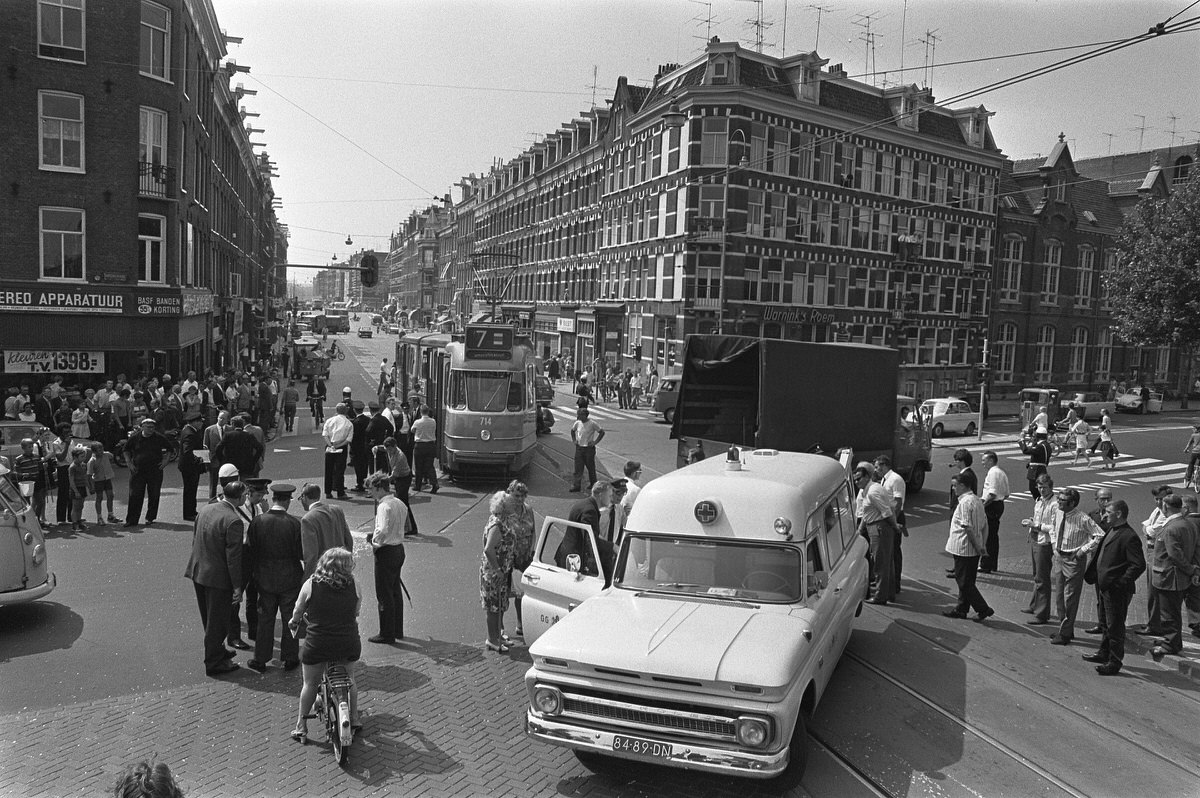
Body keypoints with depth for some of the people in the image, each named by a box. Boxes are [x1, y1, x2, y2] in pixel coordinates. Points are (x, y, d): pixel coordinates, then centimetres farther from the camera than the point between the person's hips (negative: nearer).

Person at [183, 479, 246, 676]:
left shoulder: (205, 509, 1)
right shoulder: (234, 521, -23)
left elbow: (195, 540, 11)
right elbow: (234, 556, -21)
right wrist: (237, 586, -15)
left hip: (198, 572, 8)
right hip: (218, 577, -8)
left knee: (209, 619, 24)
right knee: (217, 621, 8)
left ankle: (217, 650, 42)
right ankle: (214, 663, 21)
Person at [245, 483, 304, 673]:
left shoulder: (257, 521, -8)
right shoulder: (295, 523, -16)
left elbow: (250, 551, -2)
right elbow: (302, 553, -14)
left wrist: (252, 574, 9)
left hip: (265, 579, 2)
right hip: (290, 579, -2)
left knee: (265, 620, 15)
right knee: (290, 620, 11)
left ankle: (260, 659, 21)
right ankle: (290, 659, 19)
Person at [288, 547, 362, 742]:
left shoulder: (310, 585, -4)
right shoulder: (353, 585, -3)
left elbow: (297, 611, 8)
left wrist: (293, 622, 30)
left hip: (317, 644, -1)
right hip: (349, 644, 1)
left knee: (310, 684, 21)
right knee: (349, 679, 27)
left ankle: (301, 727, 29)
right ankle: (354, 719, 34)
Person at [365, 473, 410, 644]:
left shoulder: (384, 506, -21)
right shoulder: (400, 504, 7)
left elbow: (382, 531, -33)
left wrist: (374, 541, -12)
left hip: (386, 552, -9)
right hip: (399, 549, 9)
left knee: (384, 594, 3)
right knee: (396, 591, 19)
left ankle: (387, 634, 12)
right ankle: (398, 630, 29)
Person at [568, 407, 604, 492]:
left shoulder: (592, 424, -13)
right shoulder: (577, 423, 1)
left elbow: (602, 432, -8)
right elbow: (572, 430, 21)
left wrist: (595, 442, -11)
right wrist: (574, 439, 10)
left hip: (589, 448, -4)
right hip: (579, 448, 4)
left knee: (591, 467, 9)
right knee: (578, 468, 0)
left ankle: (593, 484, 25)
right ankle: (576, 486, 0)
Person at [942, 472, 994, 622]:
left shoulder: (965, 502, -20)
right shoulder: (977, 500, 11)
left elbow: (968, 528, -23)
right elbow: (984, 524, 14)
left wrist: (977, 546, -15)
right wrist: (982, 544, 13)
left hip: (963, 549, -10)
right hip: (974, 549, 10)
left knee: (964, 582, 0)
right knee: (966, 581, 16)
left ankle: (983, 609, 2)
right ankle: (961, 609, 24)